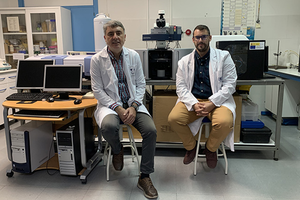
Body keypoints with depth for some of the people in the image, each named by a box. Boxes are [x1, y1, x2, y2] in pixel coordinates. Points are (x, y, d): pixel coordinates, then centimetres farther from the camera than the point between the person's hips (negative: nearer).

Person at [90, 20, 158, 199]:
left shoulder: (134, 56, 4)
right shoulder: (97, 60, -3)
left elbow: (140, 84, 4)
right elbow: (98, 90, -5)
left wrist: (134, 107, -12)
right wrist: (118, 108, -17)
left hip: (133, 103, 3)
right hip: (110, 104, -2)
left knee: (151, 130, -21)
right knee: (109, 126, -35)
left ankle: (145, 177, -2)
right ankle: (117, 150, 5)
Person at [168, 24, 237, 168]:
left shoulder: (223, 57, 5)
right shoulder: (184, 61, 10)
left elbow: (230, 84, -3)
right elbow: (181, 87, 2)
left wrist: (211, 103, -18)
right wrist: (194, 104, -16)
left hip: (217, 100, -1)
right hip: (192, 100, 2)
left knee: (224, 122, -31)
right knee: (173, 118, -24)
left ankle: (210, 149, 5)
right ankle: (191, 147, 8)